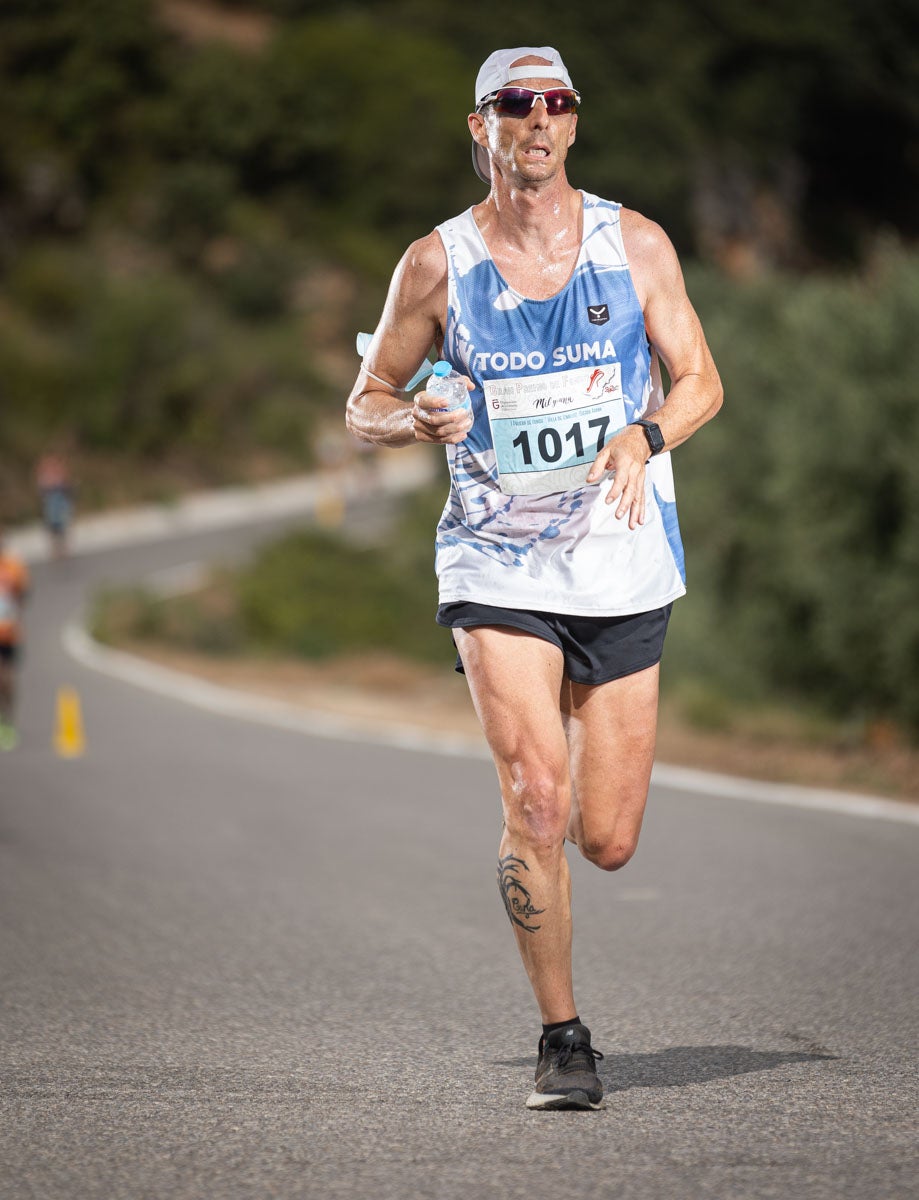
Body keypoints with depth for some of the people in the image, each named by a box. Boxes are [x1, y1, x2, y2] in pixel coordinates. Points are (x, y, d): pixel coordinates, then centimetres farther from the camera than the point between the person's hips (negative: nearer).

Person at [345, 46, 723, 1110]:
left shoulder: (634, 243, 3)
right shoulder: (437, 262, 1)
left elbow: (699, 379, 7)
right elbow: (366, 403, 10)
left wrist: (643, 436, -14)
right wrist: (418, 420, -14)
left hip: (621, 558, 1)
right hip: (496, 564, -1)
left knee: (606, 842, 3)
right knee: (536, 802, -18)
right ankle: (561, 1041, -4)